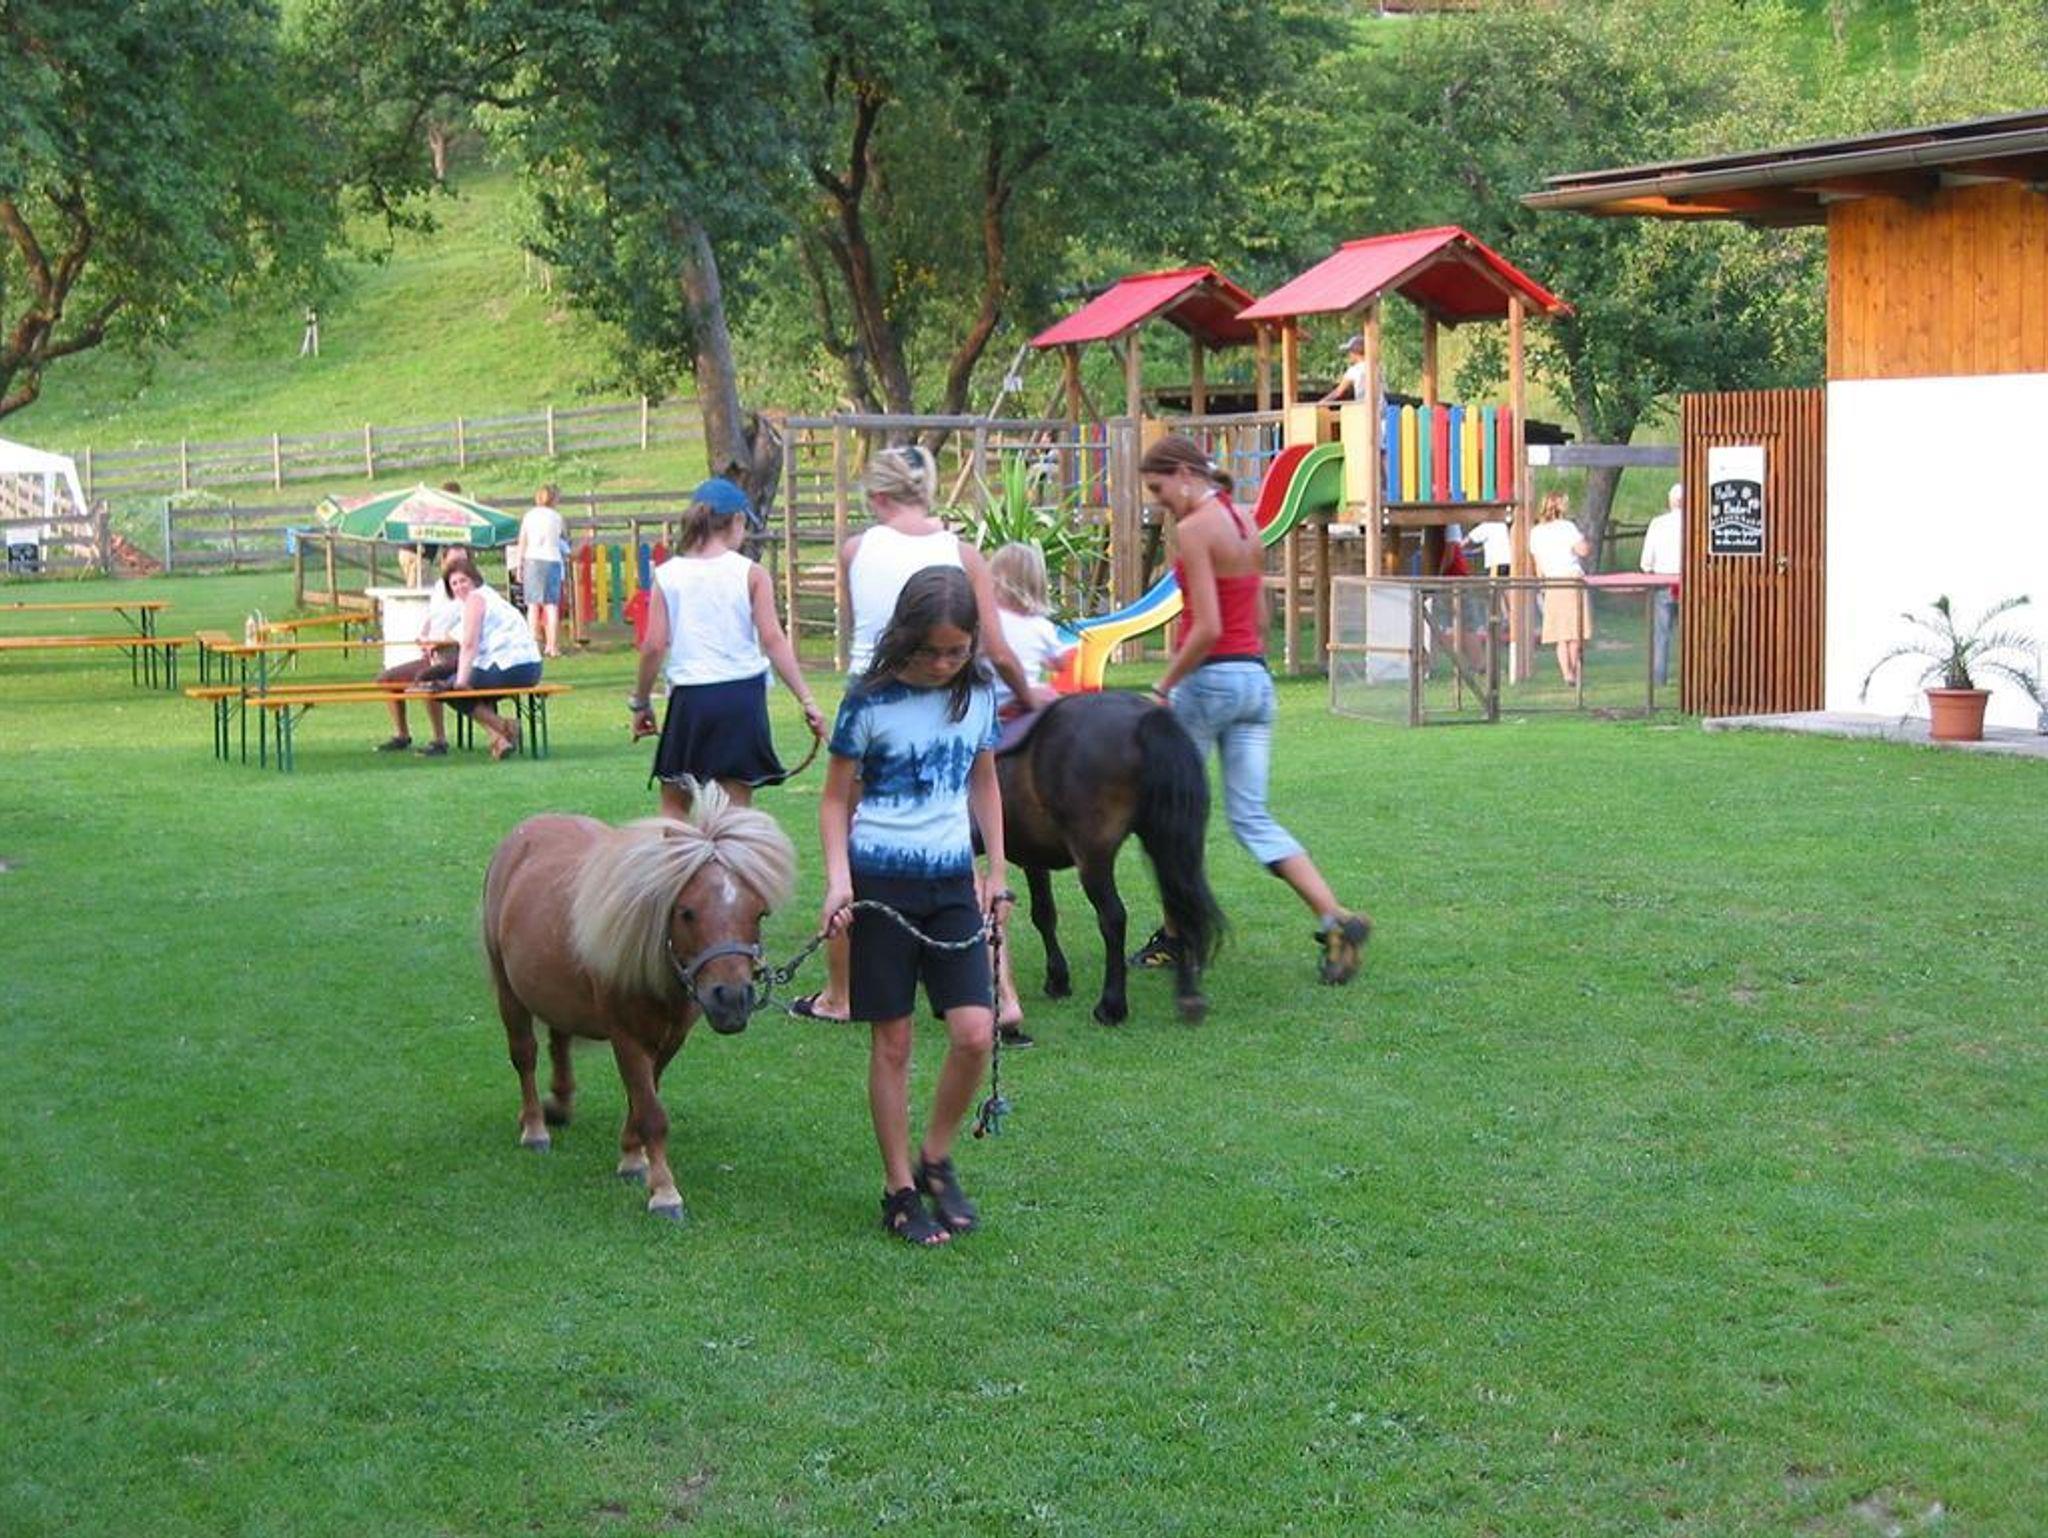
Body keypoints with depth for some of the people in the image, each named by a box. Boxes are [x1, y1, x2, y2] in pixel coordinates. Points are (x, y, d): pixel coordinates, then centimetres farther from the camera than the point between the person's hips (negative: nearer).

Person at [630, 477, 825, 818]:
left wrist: (640, 703, 10)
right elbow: (773, 640, -8)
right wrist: (807, 700, -7)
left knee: (675, 804, 14)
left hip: (689, 698, 1)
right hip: (741, 694, -1)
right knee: (737, 806, 4)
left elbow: (653, 646, -2)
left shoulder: (667, 575, 1)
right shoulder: (750, 574, -3)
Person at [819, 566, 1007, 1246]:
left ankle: (936, 1160, 15)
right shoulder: (871, 702, -9)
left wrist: (996, 872, 15)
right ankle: (900, 1190, 14)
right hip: (880, 881, -3)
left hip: (952, 882, 4)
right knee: (892, 1043, 2)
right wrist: (838, 878, -14)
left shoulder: (978, 694, 3)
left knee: (975, 1032, -7)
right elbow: (835, 800, -1)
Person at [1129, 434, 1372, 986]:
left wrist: (1163, 687, -11)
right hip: (1257, 677, 8)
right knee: (1252, 818, 6)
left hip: (1210, 676, -8)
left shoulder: (1194, 528, -13)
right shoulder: (1245, 524, 13)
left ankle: (1173, 936, 18)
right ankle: (1336, 920, -9)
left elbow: (1207, 629, -19)